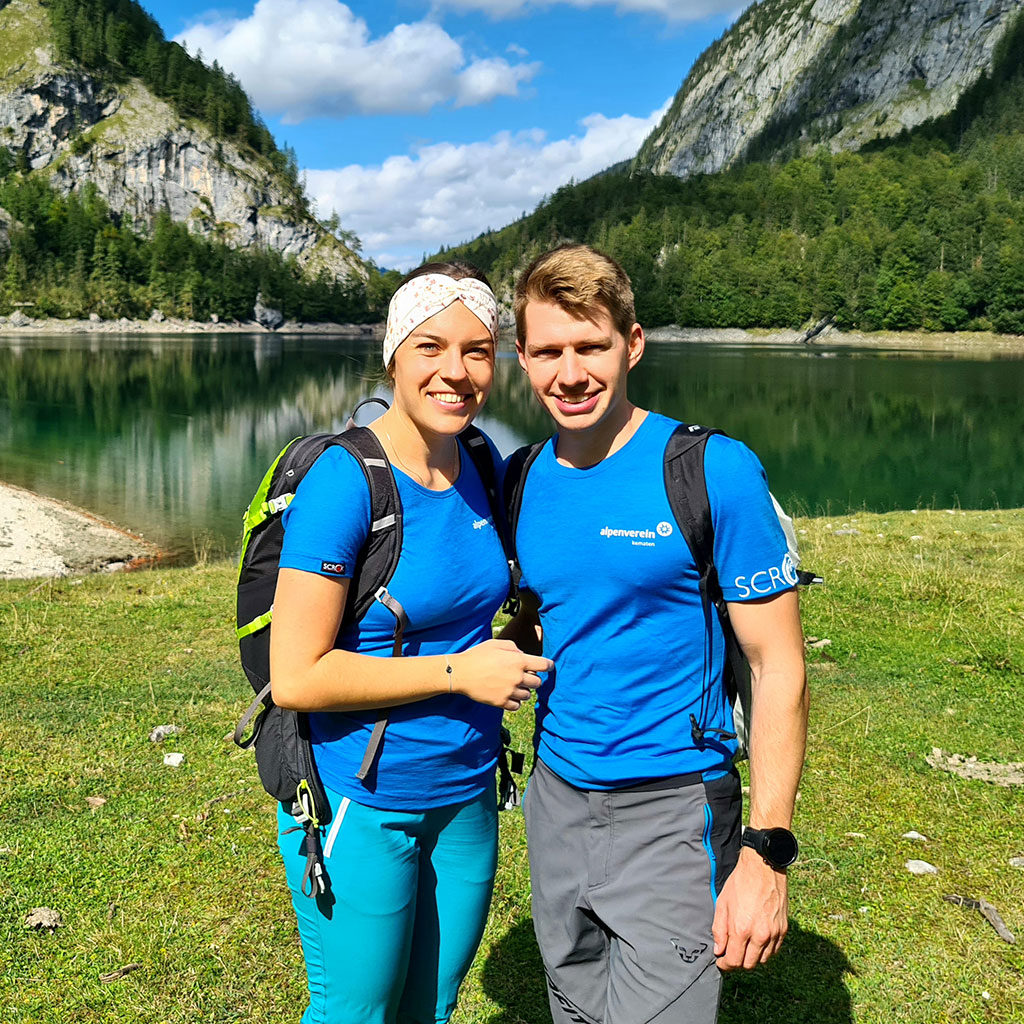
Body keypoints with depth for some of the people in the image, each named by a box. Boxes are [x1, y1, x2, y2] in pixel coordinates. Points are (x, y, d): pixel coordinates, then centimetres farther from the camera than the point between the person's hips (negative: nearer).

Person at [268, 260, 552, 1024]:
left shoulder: (483, 469, 0)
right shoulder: (343, 482, -21)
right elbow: (296, 677, -22)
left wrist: (521, 656, -1)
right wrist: (458, 672, -20)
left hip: (465, 797, 6)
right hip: (362, 808, -6)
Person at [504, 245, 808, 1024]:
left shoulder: (715, 472, -14)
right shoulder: (527, 481, 1)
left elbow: (779, 667, -13)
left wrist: (767, 854, -16)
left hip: (670, 810, -5)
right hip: (557, 798, 6)